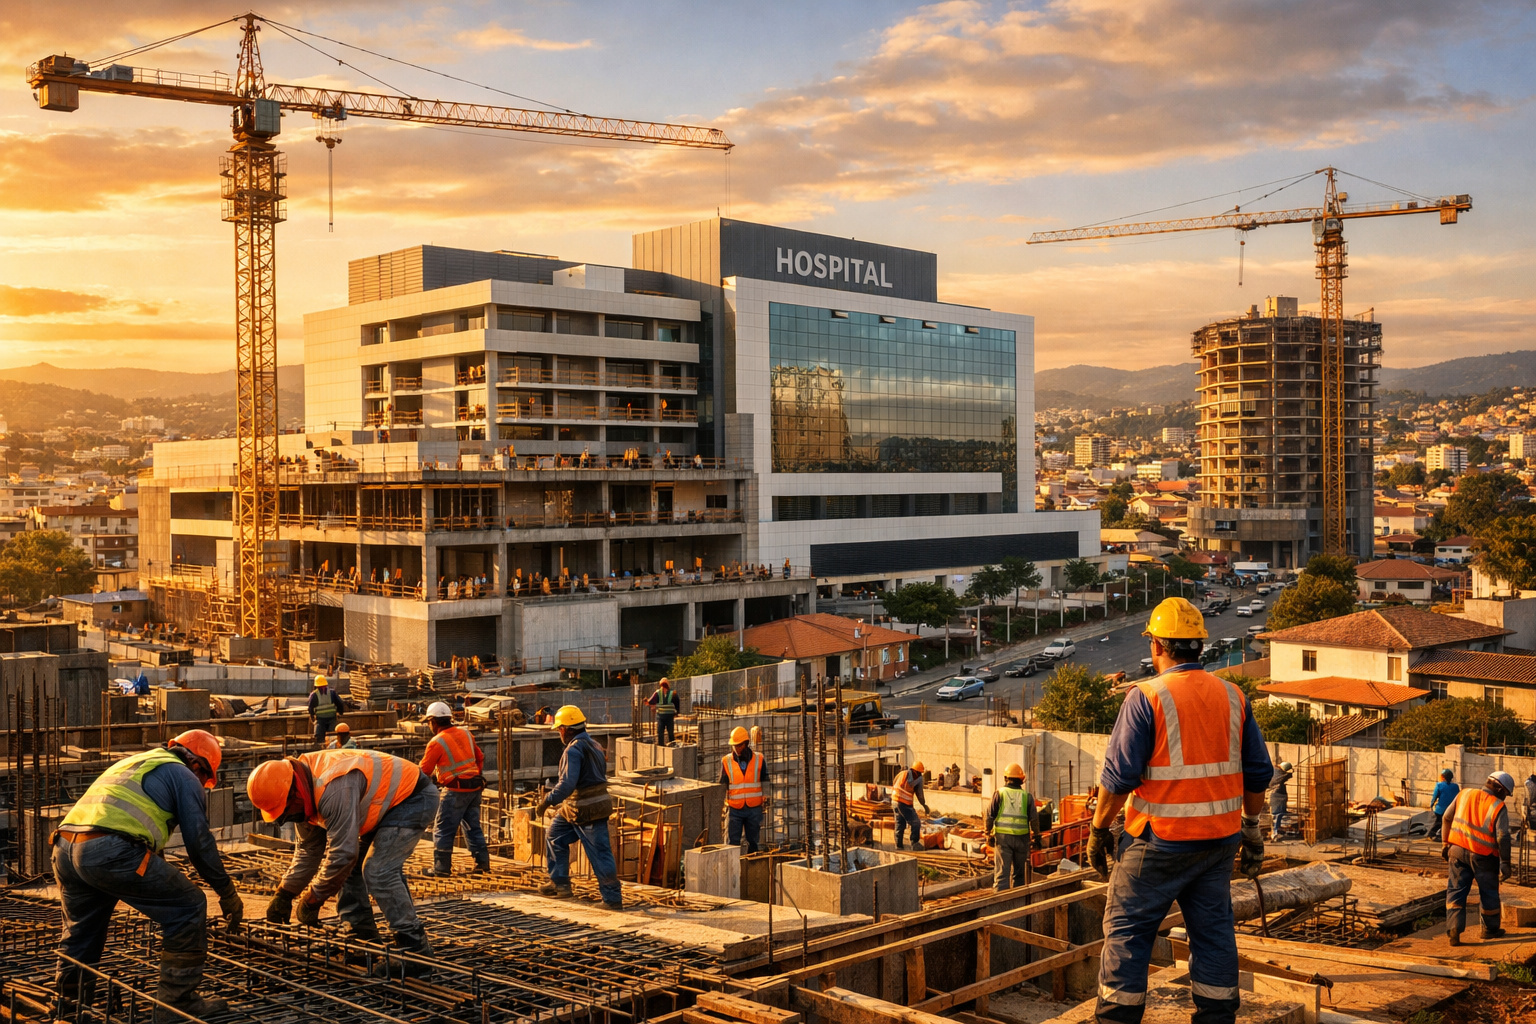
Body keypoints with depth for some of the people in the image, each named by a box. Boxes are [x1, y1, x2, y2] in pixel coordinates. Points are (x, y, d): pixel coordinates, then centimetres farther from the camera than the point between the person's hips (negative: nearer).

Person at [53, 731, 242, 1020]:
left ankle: (69, 1012, 34)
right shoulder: (184, 776, 12)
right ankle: (177, 1001, 10)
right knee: (188, 906, 6)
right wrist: (228, 894, 17)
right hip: (111, 852, -8)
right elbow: (200, 842, 7)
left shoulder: (130, 763, 36)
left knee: (79, 934, 26)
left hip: (65, 848, 8)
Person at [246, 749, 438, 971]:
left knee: (379, 871, -20)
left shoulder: (334, 790, -35)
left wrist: (312, 901, -21)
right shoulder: (304, 790, -3)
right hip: (383, 803, 10)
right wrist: (284, 894, 5)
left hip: (413, 796, -10)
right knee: (348, 869, 7)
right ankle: (363, 941, 15)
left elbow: (342, 853, -33)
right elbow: (308, 849, 10)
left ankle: (415, 951, -14)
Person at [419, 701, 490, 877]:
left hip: (455, 790, -7)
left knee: (443, 830, 3)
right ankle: (482, 862, 17)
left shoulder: (436, 742, -12)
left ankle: (441, 868, 4)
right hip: (475, 787, 7)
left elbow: (424, 771, -4)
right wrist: (478, 776, 25)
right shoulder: (465, 733, 6)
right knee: (473, 826, 16)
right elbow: (480, 757, 15)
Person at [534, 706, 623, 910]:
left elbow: (567, 784, -27)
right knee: (554, 835, 19)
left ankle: (613, 899, 0)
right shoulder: (594, 745, 12)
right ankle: (560, 882, 24)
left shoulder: (573, 750, -18)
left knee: (600, 854, -4)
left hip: (586, 812, -10)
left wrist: (547, 801, -21)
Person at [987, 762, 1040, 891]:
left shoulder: (999, 793, -1)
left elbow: (990, 816, -2)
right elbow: (1034, 819, 0)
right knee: (1018, 872, 15)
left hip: (1002, 837, -2)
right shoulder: (1027, 796, 3)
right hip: (1021, 837, 2)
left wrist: (989, 833, 7)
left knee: (1002, 871, -3)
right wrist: (1036, 836, 10)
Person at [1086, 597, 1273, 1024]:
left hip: (1160, 840, -5)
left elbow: (1120, 776, -13)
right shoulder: (1232, 696, 5)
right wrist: (1251, 828, 20)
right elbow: (1258, 772, 10)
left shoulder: (1146, 697, -12)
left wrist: (1098, 830, -3)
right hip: (1219, 839, 5)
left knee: (1127, 929, 5)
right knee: (1213, 929, 14)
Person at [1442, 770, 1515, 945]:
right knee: (1489, 893, 17)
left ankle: (1453, 929, -8)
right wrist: (1505, 863, -7)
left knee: (1456, 891, 6)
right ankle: (1490, 930, 30)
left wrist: (1445, 843, 18)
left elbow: (1447, 817, 8)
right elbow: (1503, 837, -15)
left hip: (1458, 851, 3)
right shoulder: (1499, 807, -11)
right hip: (1483, 856, -3)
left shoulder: (1465, 794, 2)